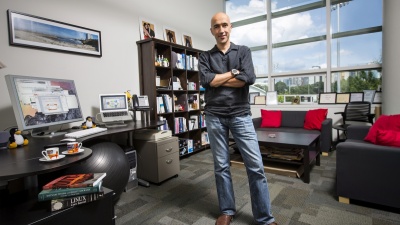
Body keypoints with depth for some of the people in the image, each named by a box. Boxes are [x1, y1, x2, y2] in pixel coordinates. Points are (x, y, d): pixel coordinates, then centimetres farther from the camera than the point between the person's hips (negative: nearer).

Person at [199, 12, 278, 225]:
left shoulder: (244, 51, 8)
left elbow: (249, 78, -10)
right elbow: (206, 80, -11)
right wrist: (233, 72, -5)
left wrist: (217, 80, -7)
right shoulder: (205, 56, 9)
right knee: (221, 166, 9)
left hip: (241, 115, 0)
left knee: (256, 165, -1)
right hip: (215, 117, 1)